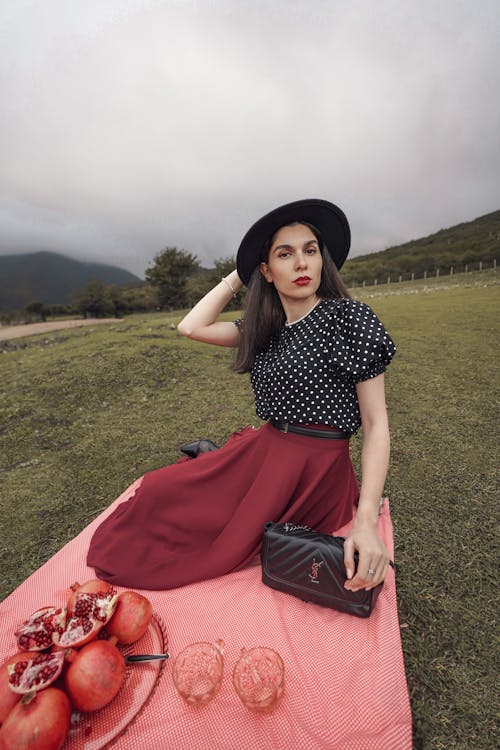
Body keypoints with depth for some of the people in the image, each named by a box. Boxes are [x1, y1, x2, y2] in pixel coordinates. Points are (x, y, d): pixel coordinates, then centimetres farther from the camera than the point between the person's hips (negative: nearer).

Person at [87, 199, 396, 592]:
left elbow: (376, 423, -13)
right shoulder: (267, 327, 5)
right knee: (157, 491, 4)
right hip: (261, 452, 6)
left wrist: (366, 520, -22)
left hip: (314, 472, -6)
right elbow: (191, 327, 4)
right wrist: (239, 274, 4)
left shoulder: (349, 316, -12)